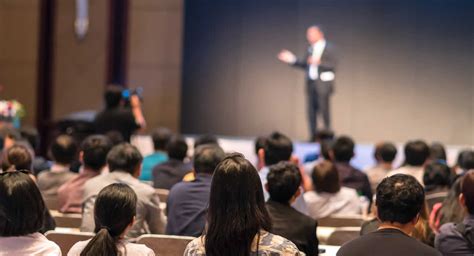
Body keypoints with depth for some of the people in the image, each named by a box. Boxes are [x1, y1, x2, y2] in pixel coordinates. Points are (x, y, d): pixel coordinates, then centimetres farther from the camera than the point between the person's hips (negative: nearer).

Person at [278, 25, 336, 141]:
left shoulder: (328, 48, -5)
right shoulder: (311, 49, 14)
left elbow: (332, 65, -13)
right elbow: (304, 65, 18)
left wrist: (319, 62, -25)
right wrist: (292, 60, 11)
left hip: (323, 83, -6)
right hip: (311, 83, 6)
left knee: (324, 109, -7)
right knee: (311, 110, 5)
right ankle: (313, 136, 10)